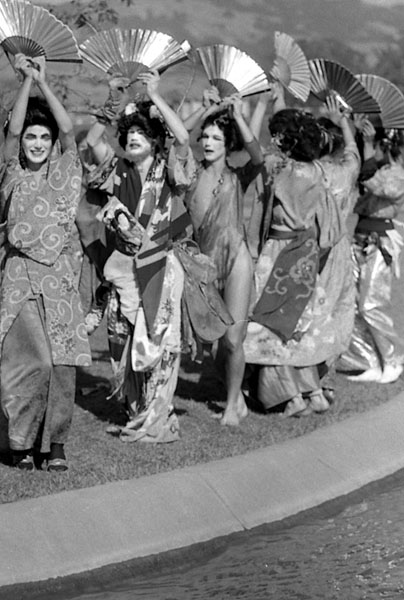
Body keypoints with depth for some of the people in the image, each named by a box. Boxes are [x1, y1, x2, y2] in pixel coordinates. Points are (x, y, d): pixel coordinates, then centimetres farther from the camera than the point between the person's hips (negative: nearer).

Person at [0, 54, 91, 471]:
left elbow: (68, 129, -3)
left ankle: (54, 443, 4)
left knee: (61, 362, -3)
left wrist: (43, 82, -6)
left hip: (59, 276, 1)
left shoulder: (64, 173, 10)